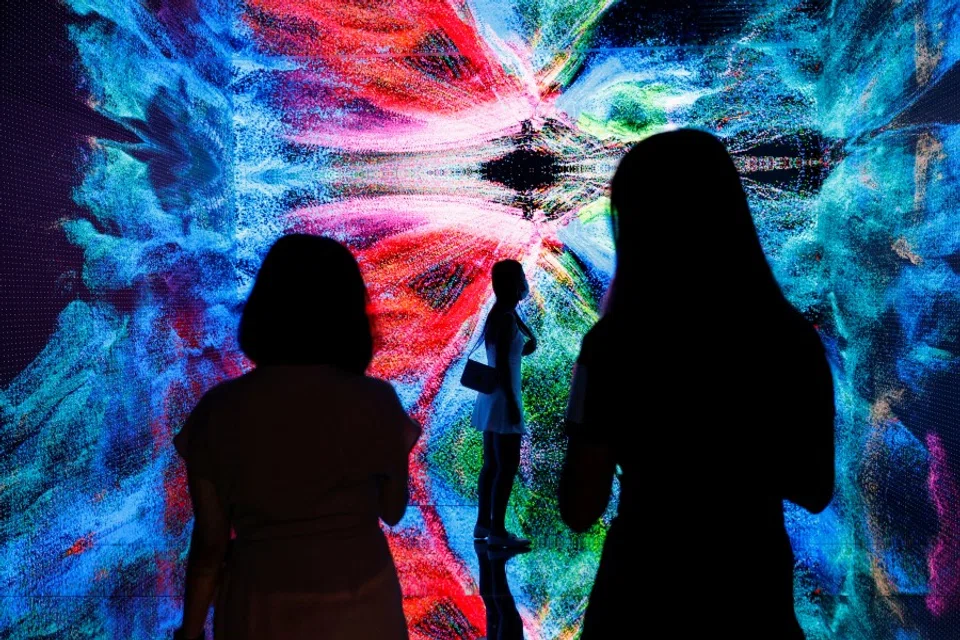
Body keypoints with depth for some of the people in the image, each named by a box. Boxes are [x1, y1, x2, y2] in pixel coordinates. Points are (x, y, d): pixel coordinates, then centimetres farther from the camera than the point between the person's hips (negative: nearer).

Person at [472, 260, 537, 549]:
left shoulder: (498, 314, 12)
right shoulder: (506, 318, -17)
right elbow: (502, 365, -22)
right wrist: (511, 402, -21)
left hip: (493, 397, 10)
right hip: (502, 398, -10)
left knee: (492, 464, 14)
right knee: (507, 465, -5)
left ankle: (483, 524, 21)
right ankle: (497, 530, 0)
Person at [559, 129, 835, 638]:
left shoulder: (615, 344, -22)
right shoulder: (795, 338, -9)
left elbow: (580, 510, -12)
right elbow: (815, 492, 3)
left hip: (648, 596, -3)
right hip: (759, 591, 3)